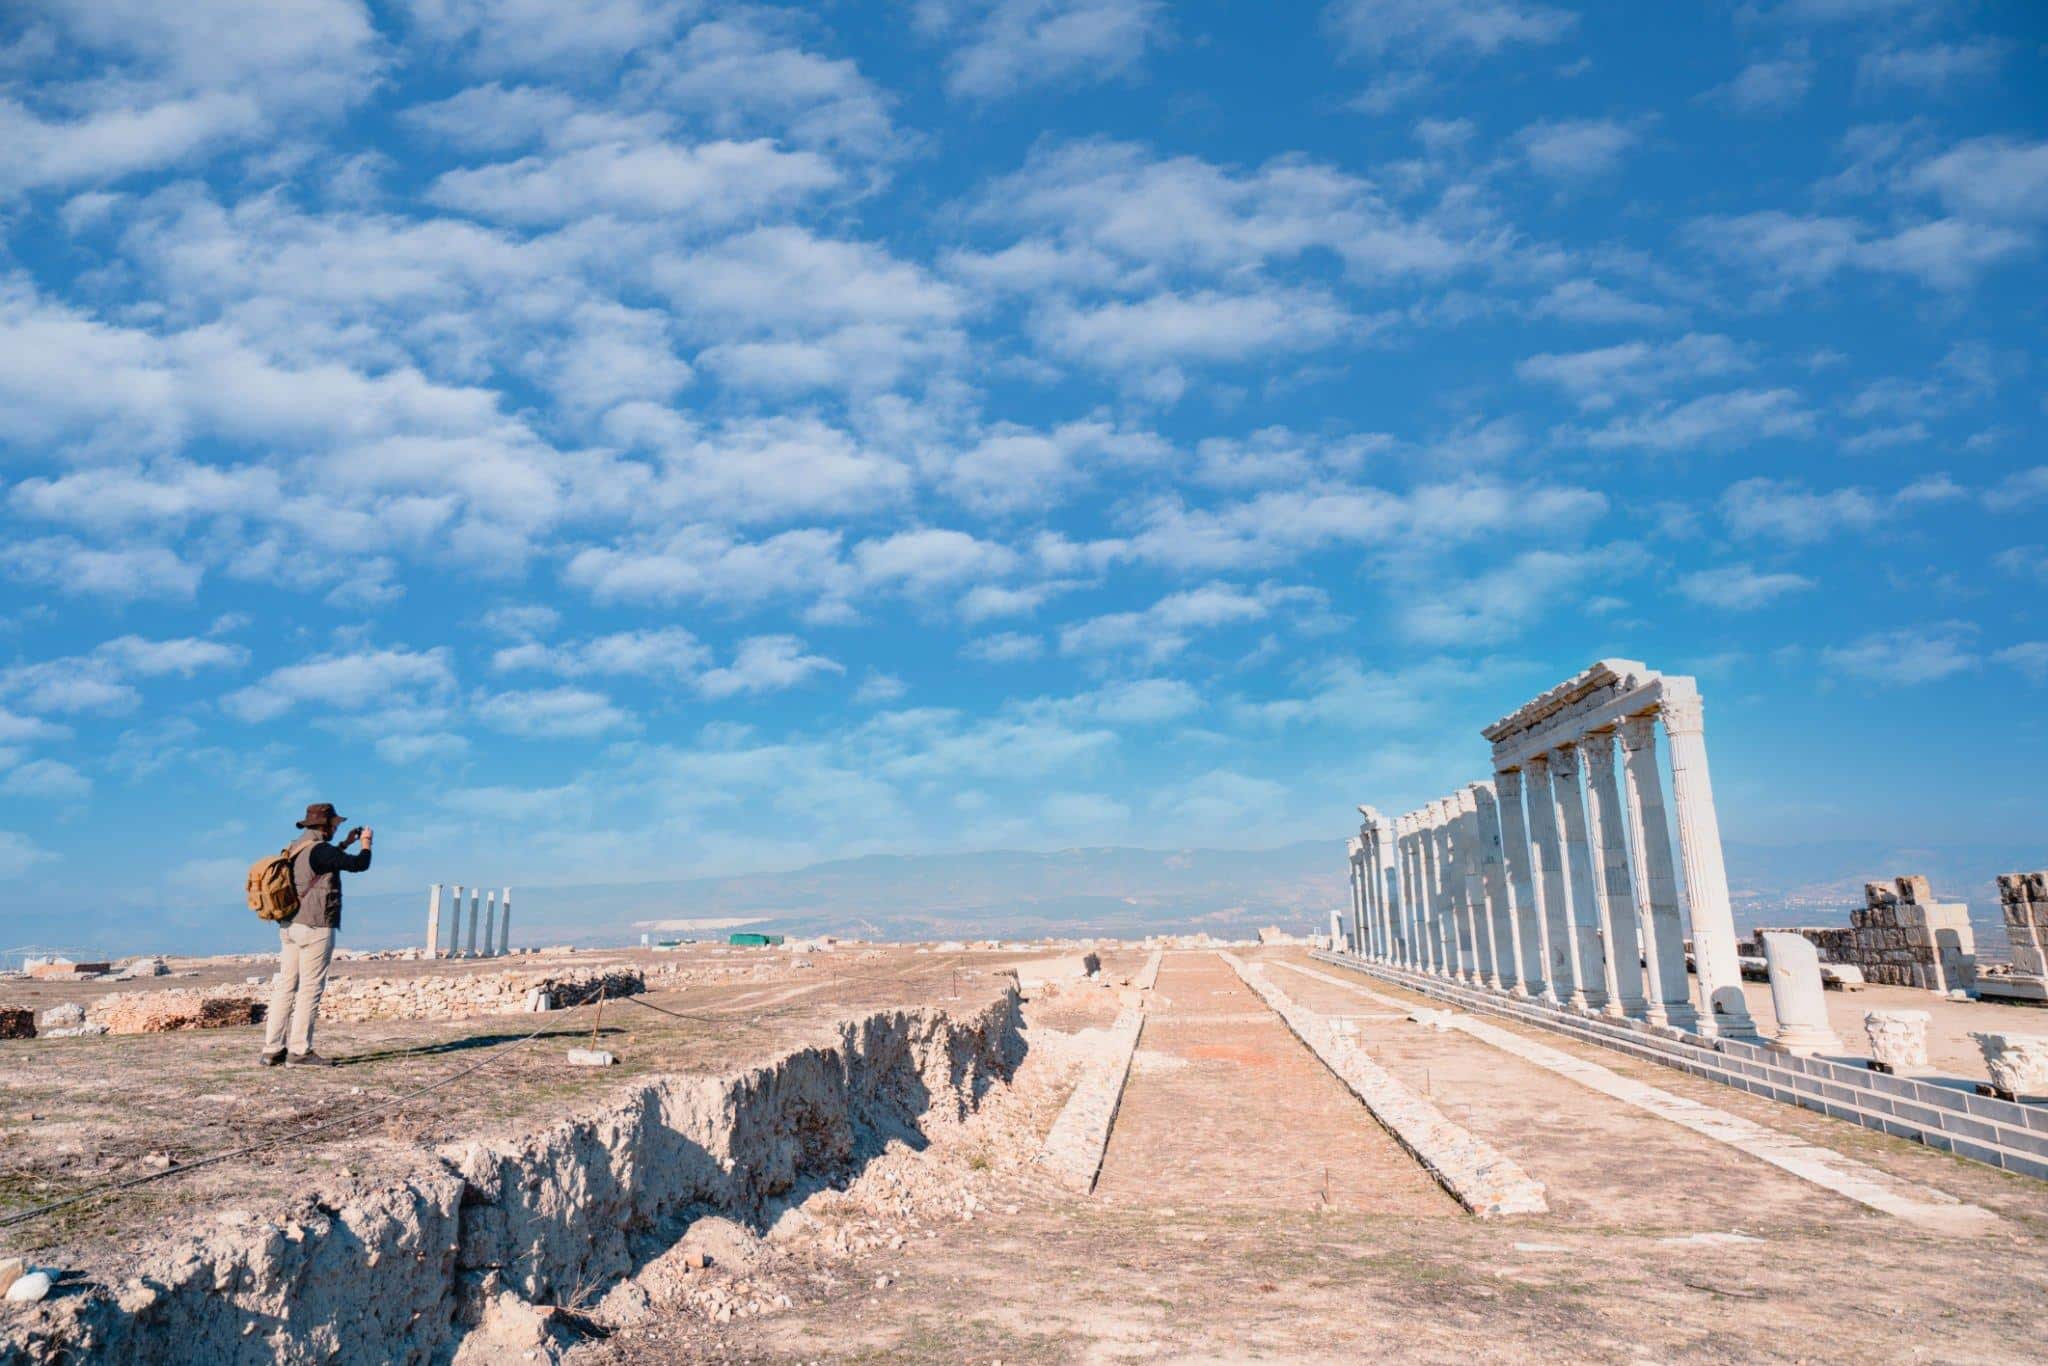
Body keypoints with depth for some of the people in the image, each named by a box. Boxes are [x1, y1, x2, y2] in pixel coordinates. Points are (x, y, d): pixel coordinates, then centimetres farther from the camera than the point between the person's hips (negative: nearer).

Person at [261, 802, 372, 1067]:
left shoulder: (293, 849, 14)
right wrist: (366, 842, 4)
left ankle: (273, 1050, 13)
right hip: (315, 927, -9)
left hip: (288, 926, 9)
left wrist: (345, 844, 29)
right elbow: (359, 864, -14)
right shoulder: (319, 849, -14)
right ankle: (300, 1051, -4)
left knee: (285, 986, 10)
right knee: (310, 988, -5)